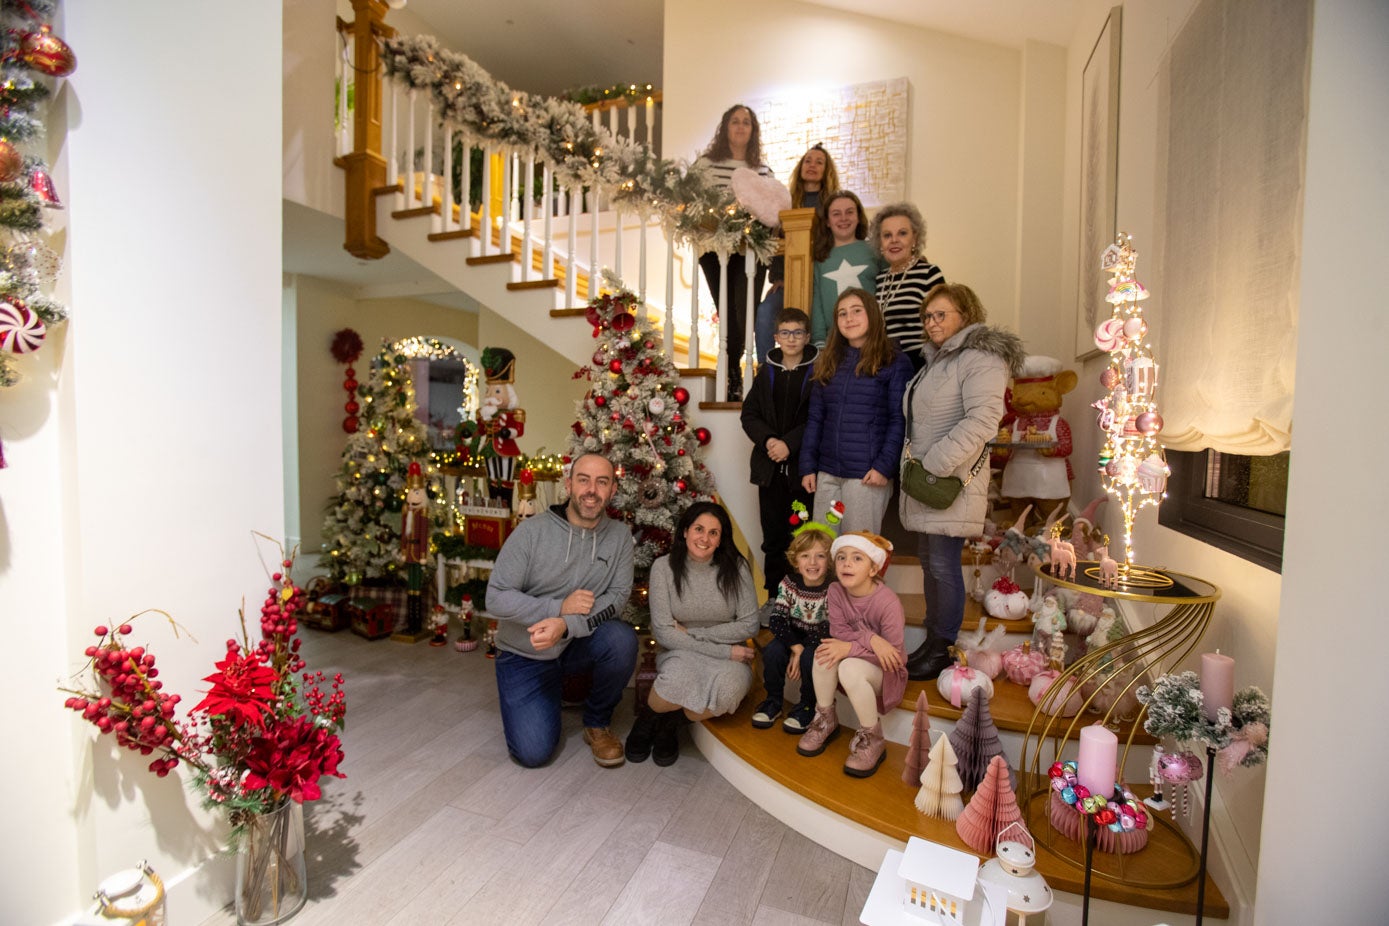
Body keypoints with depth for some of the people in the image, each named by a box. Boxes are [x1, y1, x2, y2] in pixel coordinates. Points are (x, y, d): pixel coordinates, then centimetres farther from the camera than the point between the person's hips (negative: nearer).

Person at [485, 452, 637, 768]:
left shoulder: (619, 535, -7)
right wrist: (560, 607, -25)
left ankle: (597, 723, -1)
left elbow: (618, 597, -14)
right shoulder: (531, 531, -14)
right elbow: (496, 598, -15)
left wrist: (567, 625, -30)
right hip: (525, 655, -1)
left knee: (622, 638, -30)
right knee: (533, 752, -14)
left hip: (579, 645, 2)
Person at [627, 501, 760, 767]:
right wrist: (723, 651, -17)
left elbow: (749, 625, -4)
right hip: (681, 653, -1)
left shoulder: (735, 567, -5)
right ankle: (648, 717, 1)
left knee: (729, 687, -34)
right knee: (679, 678, -36)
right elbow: (664, 632, -10)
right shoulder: (664, 567, -7)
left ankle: (673, 720, -2)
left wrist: (693, 632, -12)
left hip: (729, 657, 1)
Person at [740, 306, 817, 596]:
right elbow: (749, 414, 9)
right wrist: (767, 440, -8)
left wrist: (789, 443, -17)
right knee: (773, 536, 11)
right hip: (769, 466, 4)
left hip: (802, 466, -3)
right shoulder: (767, 371, 12)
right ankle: (773, 596, 21)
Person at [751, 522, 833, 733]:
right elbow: (776, 619, -15)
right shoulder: (789, 583, -11)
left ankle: (807, 707, -3)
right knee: (772, 651, -24)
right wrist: (796, 647, -27)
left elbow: (829, 630, -24)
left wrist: (801, 653, -25)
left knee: (810, 658, -32)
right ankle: (773, 701, 2)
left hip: (820, 641, -3)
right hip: (794, 637, 3)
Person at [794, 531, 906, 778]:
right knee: (826, 652, -26)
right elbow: (838, 632, -13)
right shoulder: (836, 591, -11)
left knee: (850, 668, -34)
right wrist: (871, 639, -30)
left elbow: (892, 652, -24)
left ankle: (872, 740, -12)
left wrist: (850, 648, -30)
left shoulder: (888, 602, -26)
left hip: (884, 669, -5)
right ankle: (826, 720, -3)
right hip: (853, 659, 5)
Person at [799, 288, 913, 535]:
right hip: (827, 474, 5)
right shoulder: (829, 362, 14)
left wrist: (885, 466, -15)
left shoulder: (895, 363, -1)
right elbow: (815, 419, 12)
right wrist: (808, 466, 6)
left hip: (867, 475, -5)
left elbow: (899, 420, -5)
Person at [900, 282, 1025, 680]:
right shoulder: (937, 359, 20)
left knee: (943, 566, -2)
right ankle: (932, 641, 26)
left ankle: (942, 650, 12)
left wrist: (935, 464, -21)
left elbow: (981, 420, -21)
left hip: (950, 484, -9)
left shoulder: (979, 358, -10)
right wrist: (914, 465, 15)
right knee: (928, 562, 14)